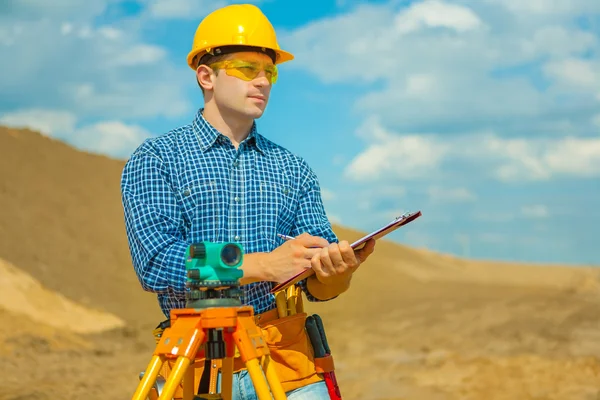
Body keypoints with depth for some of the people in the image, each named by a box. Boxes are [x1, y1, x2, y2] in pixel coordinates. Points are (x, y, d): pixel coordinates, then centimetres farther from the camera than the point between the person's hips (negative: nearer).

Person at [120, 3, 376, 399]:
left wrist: (337, 270, -17)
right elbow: (155, 262, -12)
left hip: (288, 367, 3)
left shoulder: (294, 169, 12)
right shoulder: (154, 159, 2)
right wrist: (266, 265, -20)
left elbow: (317, 287, 7)